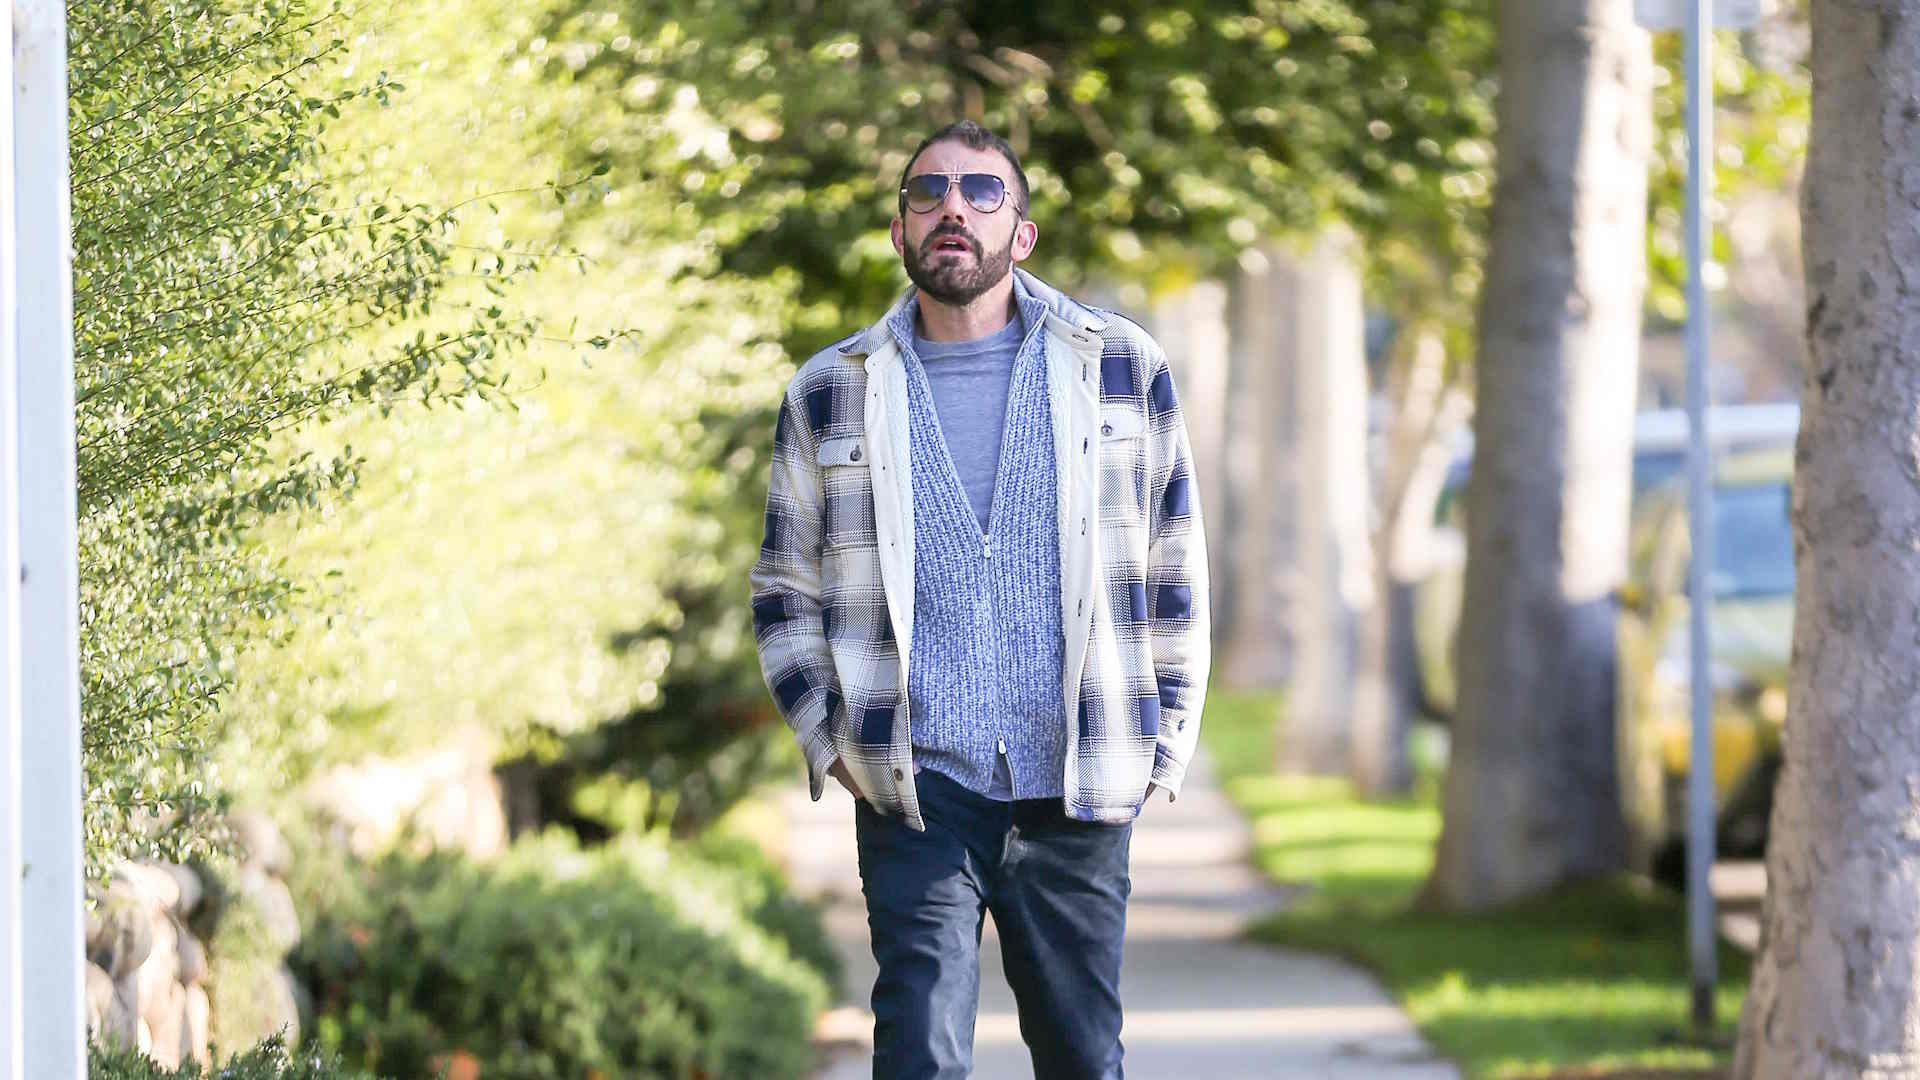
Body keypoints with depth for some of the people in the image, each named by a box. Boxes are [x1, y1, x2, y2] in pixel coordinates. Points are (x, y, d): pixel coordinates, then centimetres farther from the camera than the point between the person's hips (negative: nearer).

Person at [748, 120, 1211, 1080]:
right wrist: (828, 740, 4)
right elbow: (785, 590, 16)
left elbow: (1175, 566, 13)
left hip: (1077, 794, 1)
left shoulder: (1120, 368, 7)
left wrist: (1168, 741, 8)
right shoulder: (830, 395, 8)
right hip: (916, 793, -1)